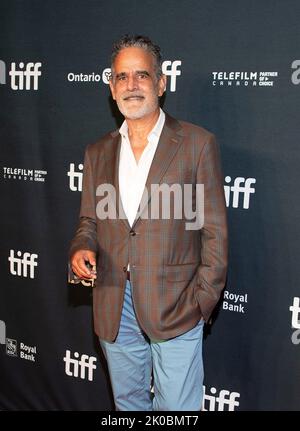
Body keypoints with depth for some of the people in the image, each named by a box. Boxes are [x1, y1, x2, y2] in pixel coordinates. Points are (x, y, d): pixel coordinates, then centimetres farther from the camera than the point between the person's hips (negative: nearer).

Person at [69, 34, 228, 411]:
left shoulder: (197, 143, -5)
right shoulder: (97, 152, 9)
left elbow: (214, 229, -4)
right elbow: (89, 220, 14)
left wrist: (204, 299, -8)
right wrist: (82, 248, -8)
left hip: (175, 306, -4)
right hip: (113, 307, 4)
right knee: (127, 402, 20)